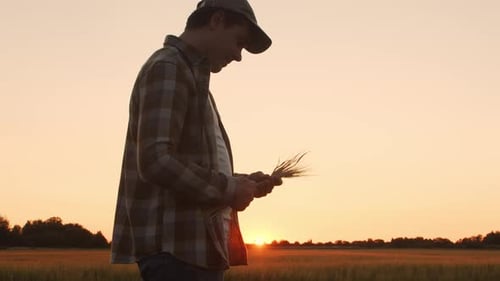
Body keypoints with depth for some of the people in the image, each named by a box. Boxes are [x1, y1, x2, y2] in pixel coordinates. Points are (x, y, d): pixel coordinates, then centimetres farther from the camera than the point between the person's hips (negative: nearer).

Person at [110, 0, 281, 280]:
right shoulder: (168, 68, -8)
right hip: (177, 247, -10)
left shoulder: (194, 74, 23)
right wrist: (228, 189, -12)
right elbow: (155, 161, -20)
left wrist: (241, 183, 9)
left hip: (198, 246, 10)